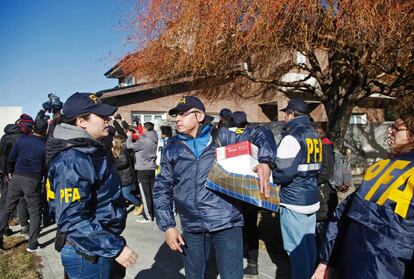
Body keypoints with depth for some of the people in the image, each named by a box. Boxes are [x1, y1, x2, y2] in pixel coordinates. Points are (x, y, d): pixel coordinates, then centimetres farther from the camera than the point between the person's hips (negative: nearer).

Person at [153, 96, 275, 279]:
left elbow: (261, 133, 3)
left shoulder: (221, 137, 0)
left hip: (226, 223, -3)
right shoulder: (172, 149, 7)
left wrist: (264, 162, -15)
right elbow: (162, 190, 9)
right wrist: (167, 226, 0)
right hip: (192, 228, 3)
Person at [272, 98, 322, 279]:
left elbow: (284, 173, -20)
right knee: (309, 243, 17)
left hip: (294, 201, -9)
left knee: (296, 248, 1)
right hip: (312, 198, 9)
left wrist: (272, 177, -2)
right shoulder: (314, 137, 11)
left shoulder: (291, 137, -15)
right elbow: (315, 167, 14)